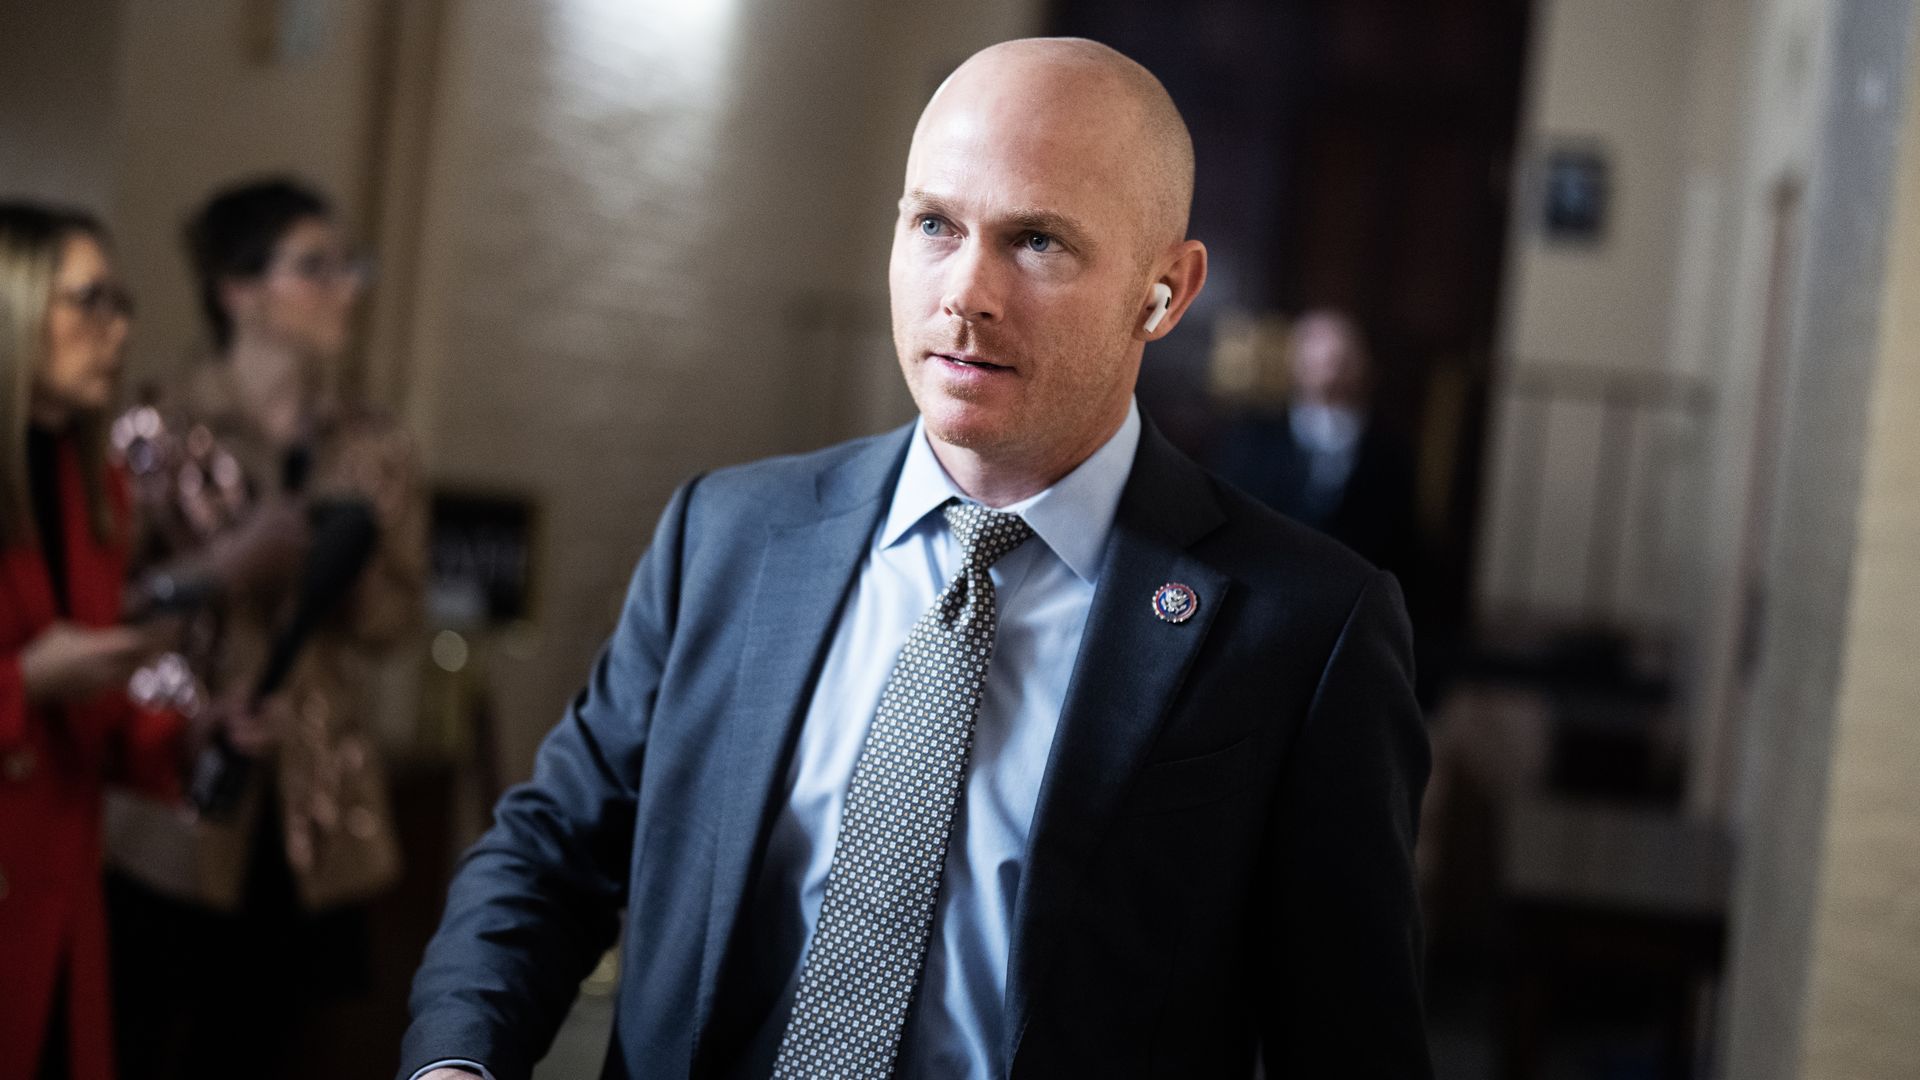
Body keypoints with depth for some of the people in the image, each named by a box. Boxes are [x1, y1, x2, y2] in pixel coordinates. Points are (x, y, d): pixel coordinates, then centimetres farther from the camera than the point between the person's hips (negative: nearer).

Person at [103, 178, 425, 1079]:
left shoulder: (375, 451, 9)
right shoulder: (162, 432, -3)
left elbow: (393, 623, 10)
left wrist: (354, 562, -11)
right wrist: (230, 559, -20)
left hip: (314, 816, 4)